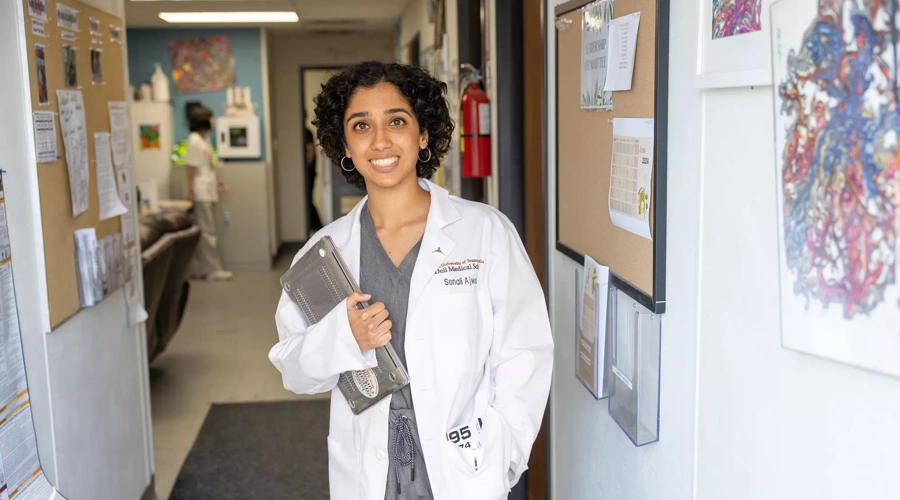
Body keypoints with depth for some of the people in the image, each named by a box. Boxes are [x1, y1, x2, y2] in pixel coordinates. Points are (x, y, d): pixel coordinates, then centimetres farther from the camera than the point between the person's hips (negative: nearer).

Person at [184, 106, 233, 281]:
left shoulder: (205, 138, 13)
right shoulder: (194, 139, -12)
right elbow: (189, 166, -15)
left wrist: (215, 182, 18)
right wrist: (190, 190, -17)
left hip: (209, 191, 9)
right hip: (201, 193, -9)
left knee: (204, 231, 11)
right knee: (208, 231, -5)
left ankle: (200, 268, 17)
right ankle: (214, 270, -1)